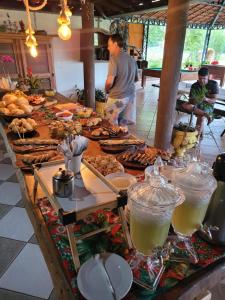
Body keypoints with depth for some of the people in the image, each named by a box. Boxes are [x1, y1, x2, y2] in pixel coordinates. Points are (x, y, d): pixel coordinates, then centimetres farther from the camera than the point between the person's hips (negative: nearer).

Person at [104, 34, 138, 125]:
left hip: (117, 98, -7)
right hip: (131, 95, 7)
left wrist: (107, 90, -2)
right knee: (125, 125, 16)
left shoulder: (114, 59, -15)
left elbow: (110, 82, -22)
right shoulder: (132, 59, 8)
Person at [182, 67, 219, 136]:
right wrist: (194, 101, -34)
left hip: (208, 106, -3)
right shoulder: (194, 86, -6)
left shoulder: (213, 84, -9)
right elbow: (190, 100, -10)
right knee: (185, 105, -27)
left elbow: (214, 100, -11)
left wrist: (206, 99, -32)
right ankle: (206, 114, -30)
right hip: (197, 105, 3)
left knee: (201, 117, -34)